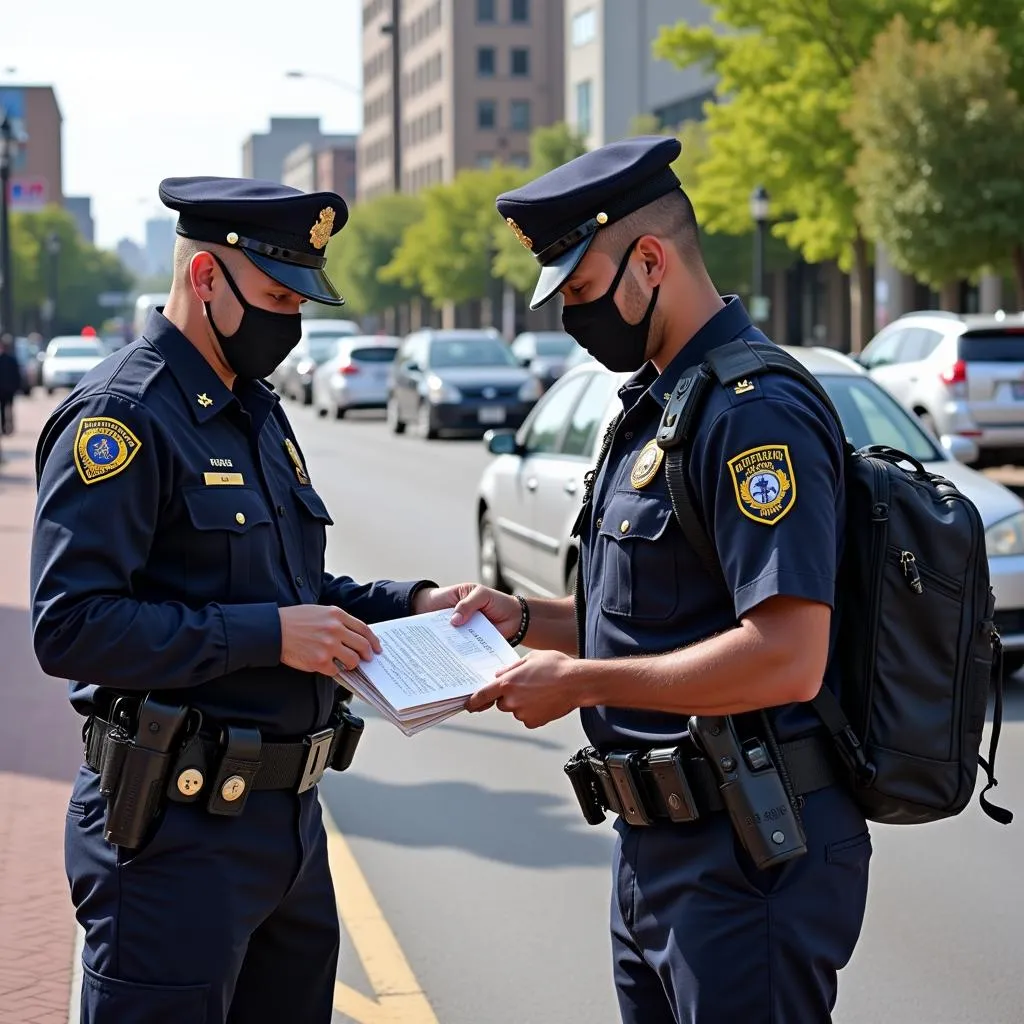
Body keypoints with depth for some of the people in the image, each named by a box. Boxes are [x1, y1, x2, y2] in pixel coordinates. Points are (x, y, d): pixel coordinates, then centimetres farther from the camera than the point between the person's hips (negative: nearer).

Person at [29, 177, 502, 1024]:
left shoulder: (259, 413, 15)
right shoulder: (122, 416, -15)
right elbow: (72, 627, -24)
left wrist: (408, 604, 8)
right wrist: (268, 634, -23)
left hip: (288, 817, 9)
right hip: (177, 828, -9)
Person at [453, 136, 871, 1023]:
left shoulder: (756, 412, -18)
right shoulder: (660, 406, 14)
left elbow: (786, 659, -27)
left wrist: (577, 682, -19)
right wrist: (527, 619, 8)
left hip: (748, 859, -10)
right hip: (658, 849, 10)